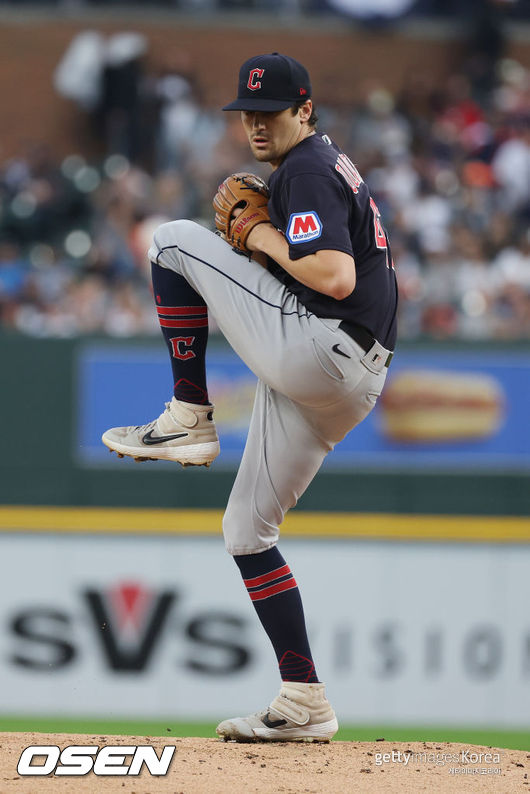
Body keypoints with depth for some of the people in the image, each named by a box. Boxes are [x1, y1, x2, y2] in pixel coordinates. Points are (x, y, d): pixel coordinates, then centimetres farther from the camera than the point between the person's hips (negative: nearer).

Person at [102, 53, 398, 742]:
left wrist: (270, 242, -5)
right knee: (247, 530, 14)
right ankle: (305, 705, 8)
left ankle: (189, 418, -5)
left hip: (314, 349, -10)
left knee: (174, 239, -5)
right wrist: (250, 228, 15)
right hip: (343, 387, 10)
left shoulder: (307, 169, -8)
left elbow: (336, 277, -21)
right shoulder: (331, 166, 25)